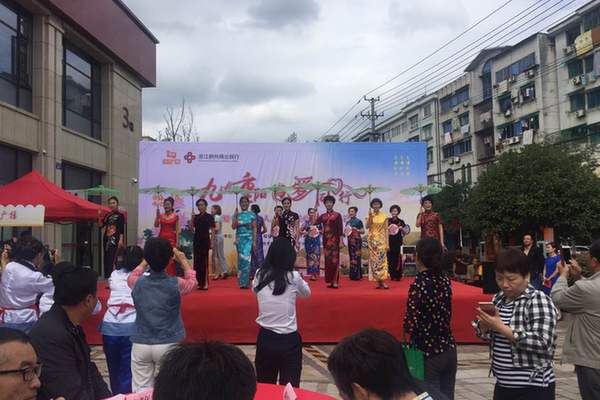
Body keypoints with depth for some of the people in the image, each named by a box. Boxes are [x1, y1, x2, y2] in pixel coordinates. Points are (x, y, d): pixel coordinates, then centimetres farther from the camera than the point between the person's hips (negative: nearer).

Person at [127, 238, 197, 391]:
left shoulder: (137, 283, -4)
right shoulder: (176, 284, -10)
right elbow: (193, 282, 14)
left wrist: (147, 260, 30)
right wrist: (183, 260, 24)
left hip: (140, 345, 2)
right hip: (168, 345, -2)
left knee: (141, 390, 9)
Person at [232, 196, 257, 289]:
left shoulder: (252, 214, 4)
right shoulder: (237, 215, 10)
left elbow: (254, 228, 2)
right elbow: (233, 227, 0)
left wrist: (254, 241, -4)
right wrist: (235, 216, -9)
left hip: (249, 239, -3)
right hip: (239, 239, 3)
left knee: (245, 258, -15)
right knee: (241, 259, 5)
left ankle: (245, 282, -12)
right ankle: (241, 281, 13)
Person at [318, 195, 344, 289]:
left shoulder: (337, 215, 3)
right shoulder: (322, 216, 13)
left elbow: (340, 229, -2)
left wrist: (341, 241, -8)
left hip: (334, 239, -3)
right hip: (326, 240, 3)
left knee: (334, 260, -7)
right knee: (327, 260, 3)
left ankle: (335, 281, -7)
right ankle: (329, 281, 8)